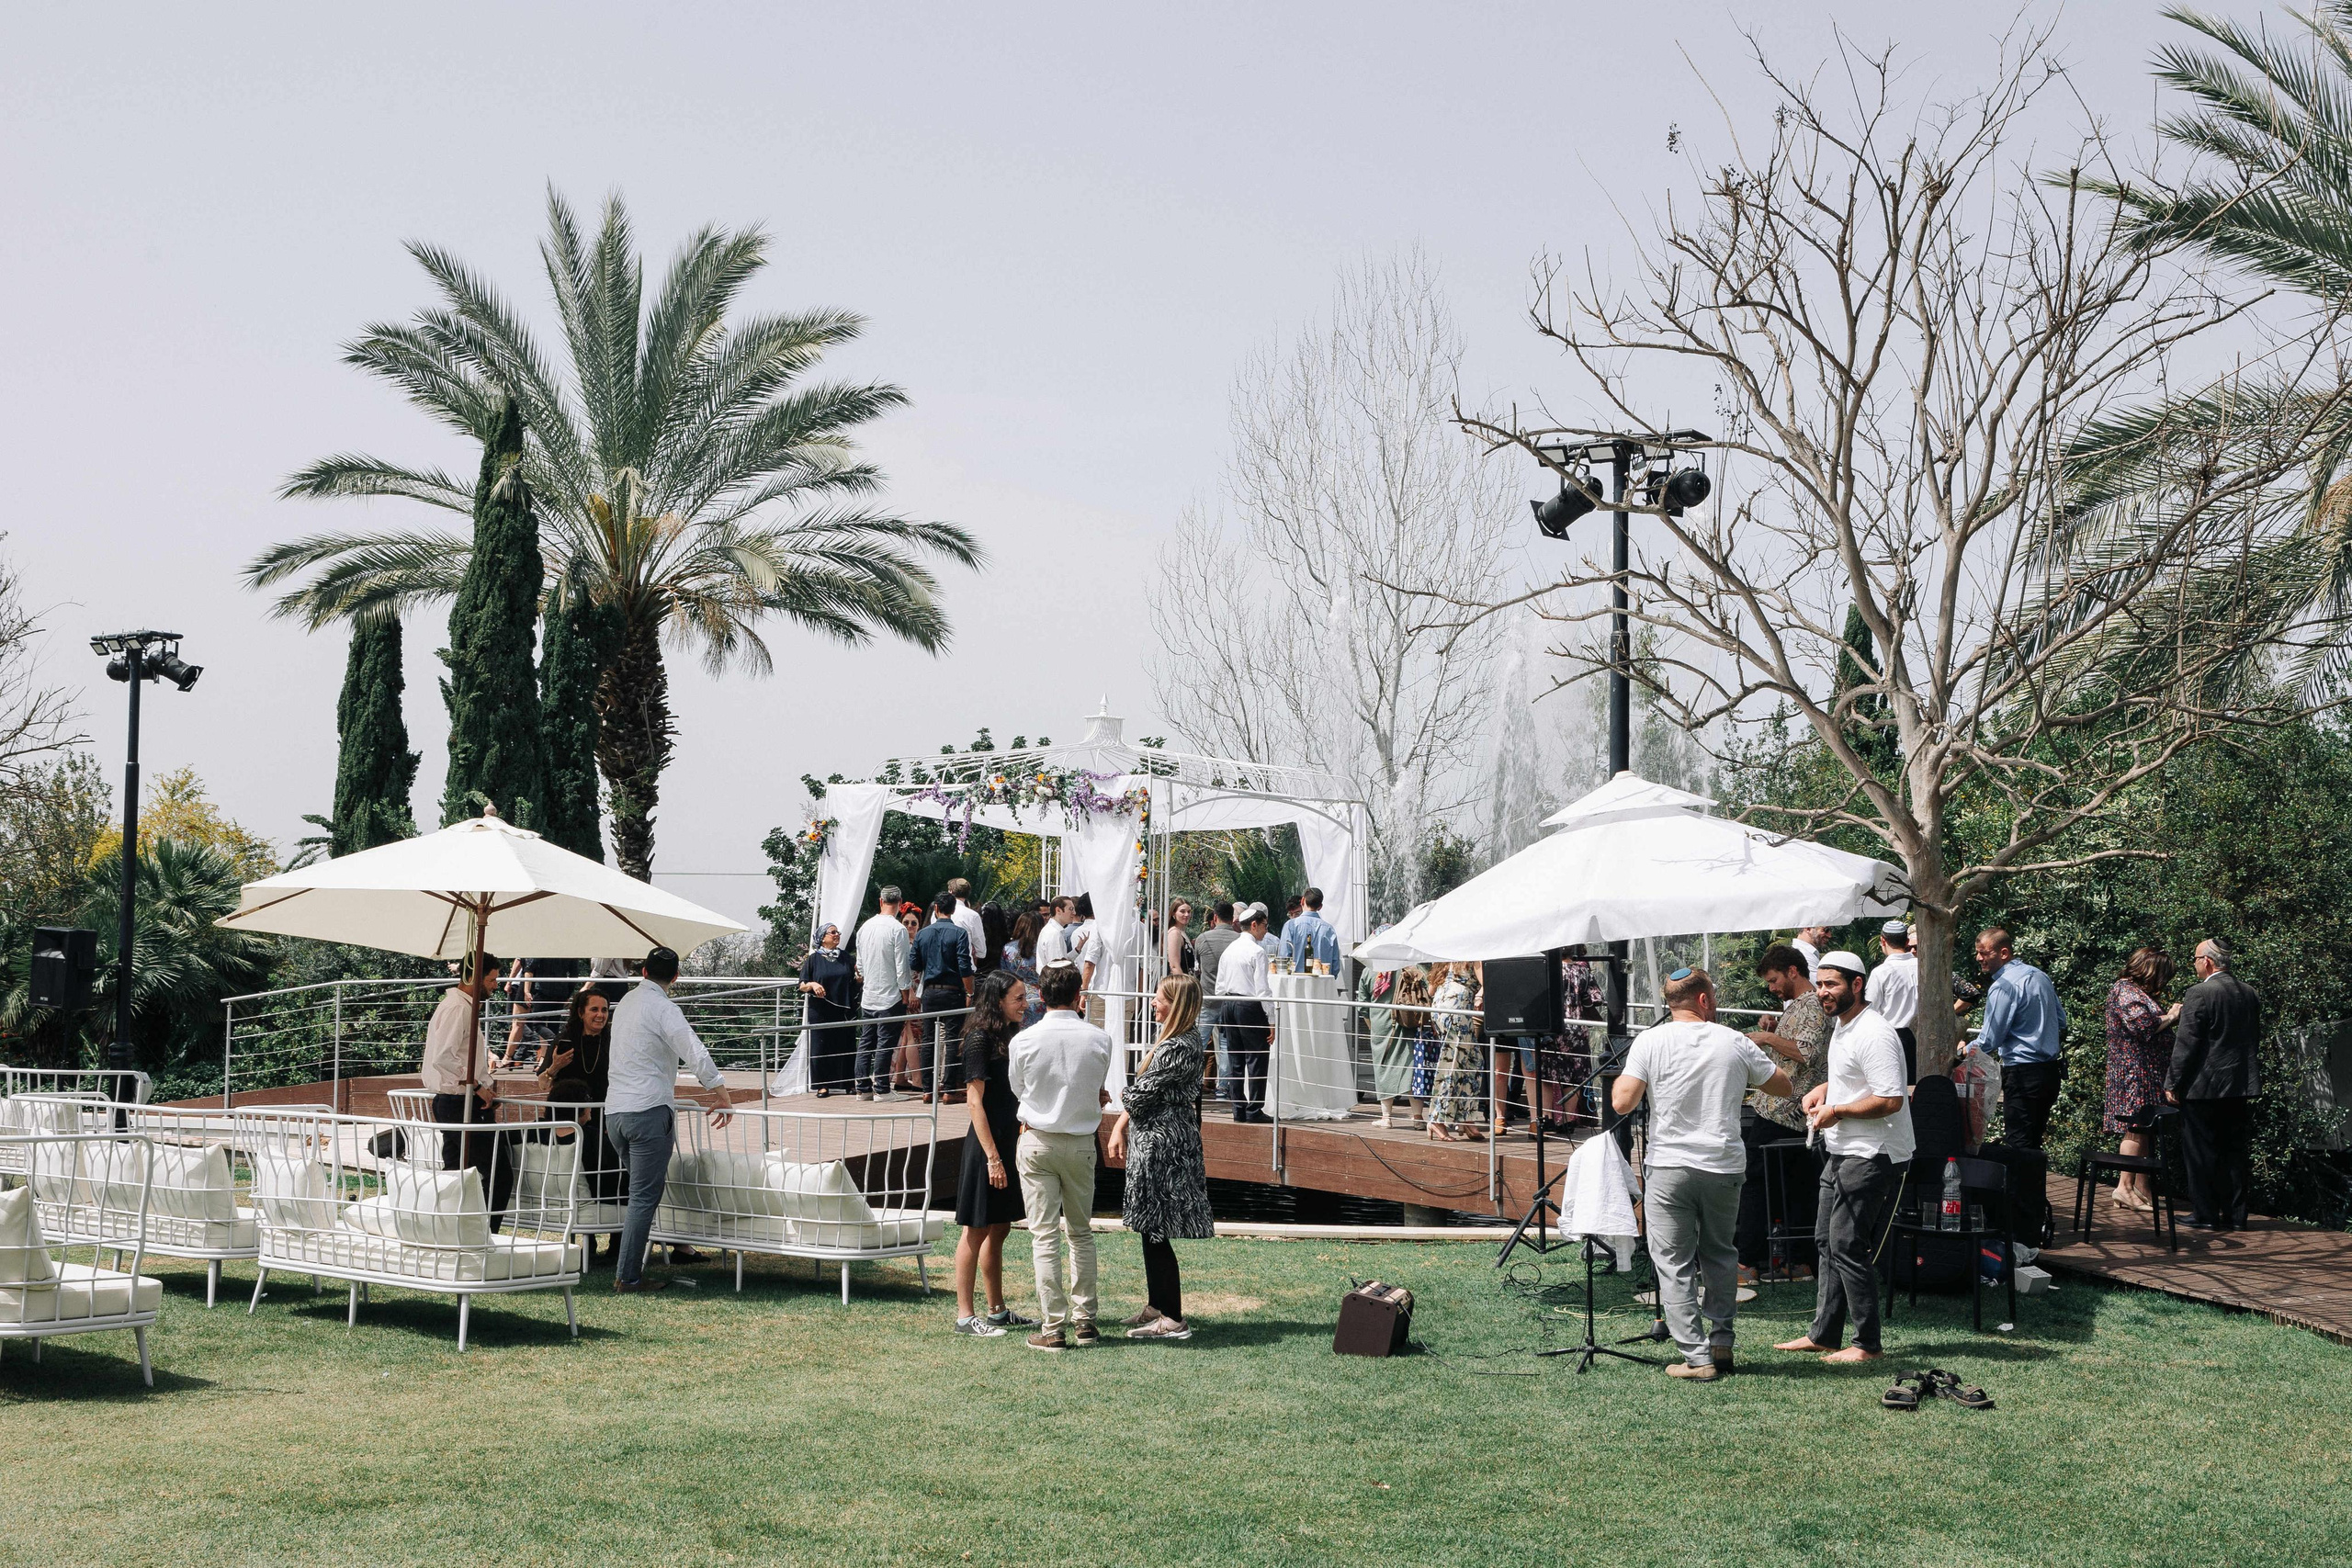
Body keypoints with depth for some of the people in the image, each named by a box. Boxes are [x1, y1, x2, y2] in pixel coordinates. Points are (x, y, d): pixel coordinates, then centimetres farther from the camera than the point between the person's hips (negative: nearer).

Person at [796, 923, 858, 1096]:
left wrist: (859, 975, -5)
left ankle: (847, 1083, 10)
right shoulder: (813, 959, 1)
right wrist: (812, 984, -19)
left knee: (846, 1047, 2)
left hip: (844, 1010, 3)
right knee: (821, 1047, -2)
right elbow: (802, 985, 1)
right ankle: (823, 1085, 5)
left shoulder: (845, 957, 10)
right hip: (821, 1012, -3)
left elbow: (854, 981, 17)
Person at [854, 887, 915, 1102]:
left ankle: (863, 1087, 13)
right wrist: (907, 993, -5)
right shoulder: (897, 929, -13)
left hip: (868, 996, 6)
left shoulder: (864, 928, 6)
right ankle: (881, 1089, -1)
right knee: (885, 1044, -2)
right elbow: (902, 966, -13)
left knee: (865, 1042, 10)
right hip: (890, 996, -6)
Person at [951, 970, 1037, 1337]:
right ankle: (965, 1314, 3)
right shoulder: (980, 1038, -13)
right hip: (987, 1144, -8)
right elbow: (975, 1101, -16)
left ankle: (997, 1310, 22)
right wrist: (992, 1156, -19)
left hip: (1010, 1142, 8)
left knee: (999, 1228, 14)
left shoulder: (1010, 1036, 12)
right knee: (977, 1229, -3)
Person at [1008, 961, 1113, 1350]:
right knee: (1081, 1232, 15)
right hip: (1081, 1143, 2)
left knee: (1045, 1235, 0)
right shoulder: (1099, 1040, -7)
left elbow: (1017, 1087, 6)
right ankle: (1085, 1320, 17)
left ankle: (1053, 1327, -1)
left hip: (1037, 1143, -2)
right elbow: (1098, 1090, 6)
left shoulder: (1026, 1040, -10)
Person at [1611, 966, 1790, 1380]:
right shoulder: (1736, 1044, 1)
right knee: (1720, 1255, 22)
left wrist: (1622, 1078, 9)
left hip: (1668, 1166, -2)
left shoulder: (1650, 1042, -6)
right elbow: (1782, 1085, 13)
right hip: (1724, 1166, 2)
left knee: (1675, 1264, 2)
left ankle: (1696, 1357, -1)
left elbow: (1622, 1103, -12)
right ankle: (1721, 1342, 23)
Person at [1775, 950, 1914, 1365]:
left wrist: (1836, 1111, -17)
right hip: (1841, 1152, 11)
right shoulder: (1842, 1026, 13)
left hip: (1871, 1157, -11)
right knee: (1827, 1242, 15)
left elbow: (1891, 1100, -25)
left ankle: (1867, 1344, 1)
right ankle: (1823, 1334, 24)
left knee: (1848, 1247, -8)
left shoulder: (1873, 1034, -20)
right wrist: (1823, 1090, 11)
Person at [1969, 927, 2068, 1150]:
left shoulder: (2003, 986, -16)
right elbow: (2061, 1021, 20)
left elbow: (1990, 1040, -14)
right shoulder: (2040, 975, 11)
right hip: (2051, 1070, 9)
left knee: (2018, 1143, -7)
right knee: (2034, 1143, 13)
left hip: (2022, 1073, -9)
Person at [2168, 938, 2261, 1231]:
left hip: (2203, 1086, -7)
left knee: (2201, 1153, 2)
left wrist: (2172, 1083, -9)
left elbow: (2186, 1044, -15)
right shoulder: (2249, 993, 8)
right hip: (2242, 1086, 7)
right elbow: (2255, 1038, 16)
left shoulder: (2199, 994, -14)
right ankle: (2235, 1215, 14)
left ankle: (2205, 1215, 4)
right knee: (2236, 1152, 11)